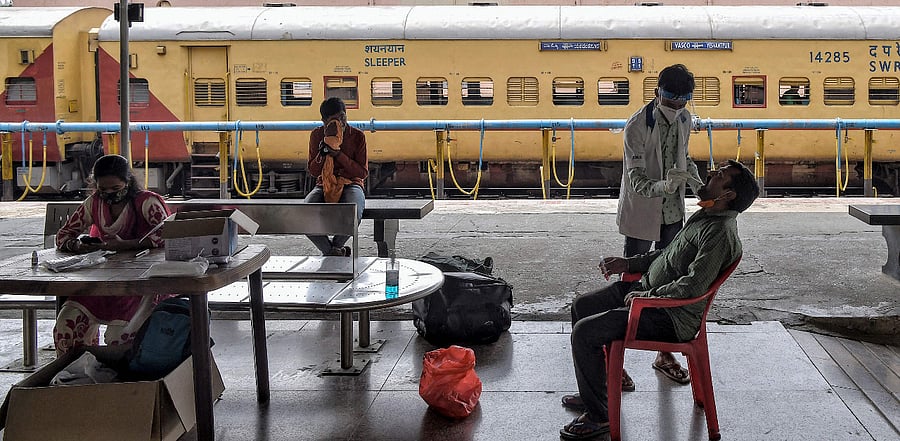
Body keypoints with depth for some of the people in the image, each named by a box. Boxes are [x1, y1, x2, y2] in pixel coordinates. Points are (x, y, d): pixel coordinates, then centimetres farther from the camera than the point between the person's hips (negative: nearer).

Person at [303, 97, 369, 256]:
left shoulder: (357, 135, -2)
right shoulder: (317, 135, 2)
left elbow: (363, 172, -7)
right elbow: (312, 170, -1)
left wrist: (338, 154, -17)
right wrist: (325, 146, -15)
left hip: (351, 185, -2)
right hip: (324, 185, 2)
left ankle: (336, 246, -5)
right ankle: (329, 250, -9)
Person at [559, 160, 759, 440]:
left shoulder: (721, 233, -23)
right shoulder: (704, 216, 10)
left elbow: (693, 285, -30)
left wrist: (645, 296, -20)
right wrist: (629, 263, 13)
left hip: (671, 317, -10)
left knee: (584, 332, -19)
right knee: (581, 307, 17)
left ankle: (598, 416, -5)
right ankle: (592, 390, 29)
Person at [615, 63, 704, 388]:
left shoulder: (684, 119, 1)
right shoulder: (637, 126, -20)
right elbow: (636, 180, -23)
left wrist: (697, 183, 1)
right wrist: (663, 186, -42)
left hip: (673, 214, 7)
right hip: (642, 215, -6)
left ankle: (664, 354, 27)